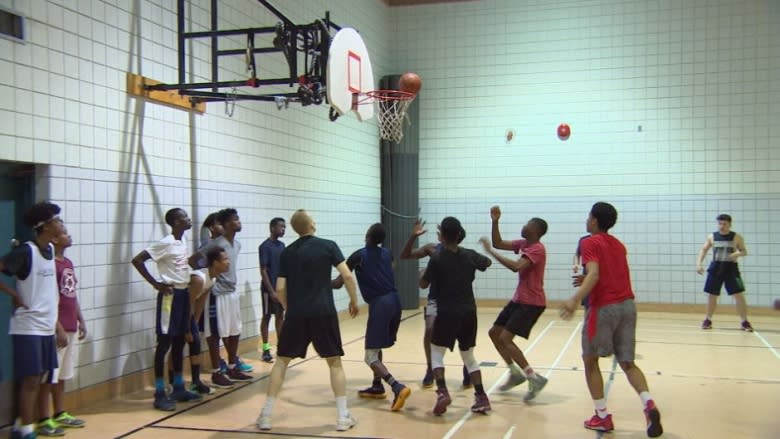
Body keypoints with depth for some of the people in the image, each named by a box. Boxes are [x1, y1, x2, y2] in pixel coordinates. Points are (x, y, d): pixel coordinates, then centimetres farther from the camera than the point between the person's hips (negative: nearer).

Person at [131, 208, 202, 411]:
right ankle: (160, 394, 1)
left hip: (183, 294, 8)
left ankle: (179, 389, 23)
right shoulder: (165, 243, -16)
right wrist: (156, 284, -17)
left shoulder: (184, 240, 9)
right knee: (164, 343, -4)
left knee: (179, 341, 13)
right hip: (170, 295, -8)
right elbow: (137, 260, -19)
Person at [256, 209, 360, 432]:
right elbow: (347, 276, -6)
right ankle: (343, 417, 9)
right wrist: (354, 301, 8)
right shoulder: (328, 246, 0)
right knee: (334, 363, 10)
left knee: (281, 361, 13)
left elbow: (280, 290, 5)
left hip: (296, 314, 2)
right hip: (324, 313, -2)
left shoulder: (287, 252, 7)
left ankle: (266, 415, 13)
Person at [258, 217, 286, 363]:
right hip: (269, 289, -7)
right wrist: (271, 290, -18)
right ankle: (266, 349, 6)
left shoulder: (282, 245, 9)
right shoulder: (265, 246, -13)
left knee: (280, 315, 11)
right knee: (267, 316, 0)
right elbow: (263, 271, -15)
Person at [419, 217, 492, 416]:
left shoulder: (437, 259, -12)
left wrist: (427, 269, 14)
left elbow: (423, 285, -3)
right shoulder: (470, 255, 1)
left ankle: (442, 392, -12)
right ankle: (481, 397, 11)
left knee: (436, 353, 9)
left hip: (447, 313, -4)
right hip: (469, 312, 4)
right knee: (469, 356, 17)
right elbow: (487, 263, 23)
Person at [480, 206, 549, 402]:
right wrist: (495, 222, -1)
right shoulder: (524, 244, 8)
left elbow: (516, 267, -33)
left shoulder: (537, 249, -19)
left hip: (531, 303, -10)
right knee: (494, 333, 12)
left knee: (505, 338, -16)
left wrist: (491, 252, -29)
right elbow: (499, 243, 11)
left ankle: (534, 378, -10)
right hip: (519, 299, 10)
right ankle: (515, 373, 22)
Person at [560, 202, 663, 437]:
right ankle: (649, 405, -12)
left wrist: (575, 299, -31)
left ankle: (602, 417, 8)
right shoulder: (618, 244, 18)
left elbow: (594, 275, -20)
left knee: (590, 360, 10)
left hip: (604, 307, -6)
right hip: (628, 305, 6)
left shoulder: (591, 243, -4)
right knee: (627, 362, 11)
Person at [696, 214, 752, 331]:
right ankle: (708, 320, 19)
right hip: (716, 268, 2)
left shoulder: (736, 237, -1)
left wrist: (738, 253, -19)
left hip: (731, 268, -2)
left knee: (739, 295, -6)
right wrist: (699, 263, -8)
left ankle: (745, 322, 3)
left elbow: (744, 251, 4)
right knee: (711, 295, 5)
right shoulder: (712, 237, 3)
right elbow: (703, 250, 6)